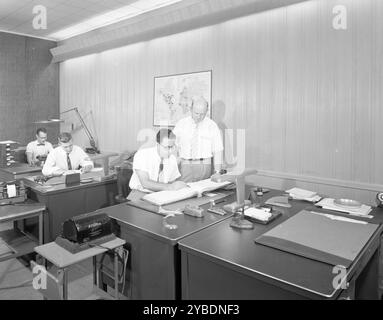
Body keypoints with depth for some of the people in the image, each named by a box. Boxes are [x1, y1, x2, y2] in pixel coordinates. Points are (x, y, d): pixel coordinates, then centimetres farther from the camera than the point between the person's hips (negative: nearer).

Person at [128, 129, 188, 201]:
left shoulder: (172, 159, -1)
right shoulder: (142, 155, -17)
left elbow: (172, 182, 9)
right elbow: (145, 183, -25)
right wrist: (170, 187, -31)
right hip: (141, 193, -4)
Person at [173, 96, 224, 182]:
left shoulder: (212, 126, 1)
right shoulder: (180, 124, 4)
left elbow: (217, 150, -1)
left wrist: (217, 172, -9)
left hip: (204, 166, 0)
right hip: (185, 166, 1)